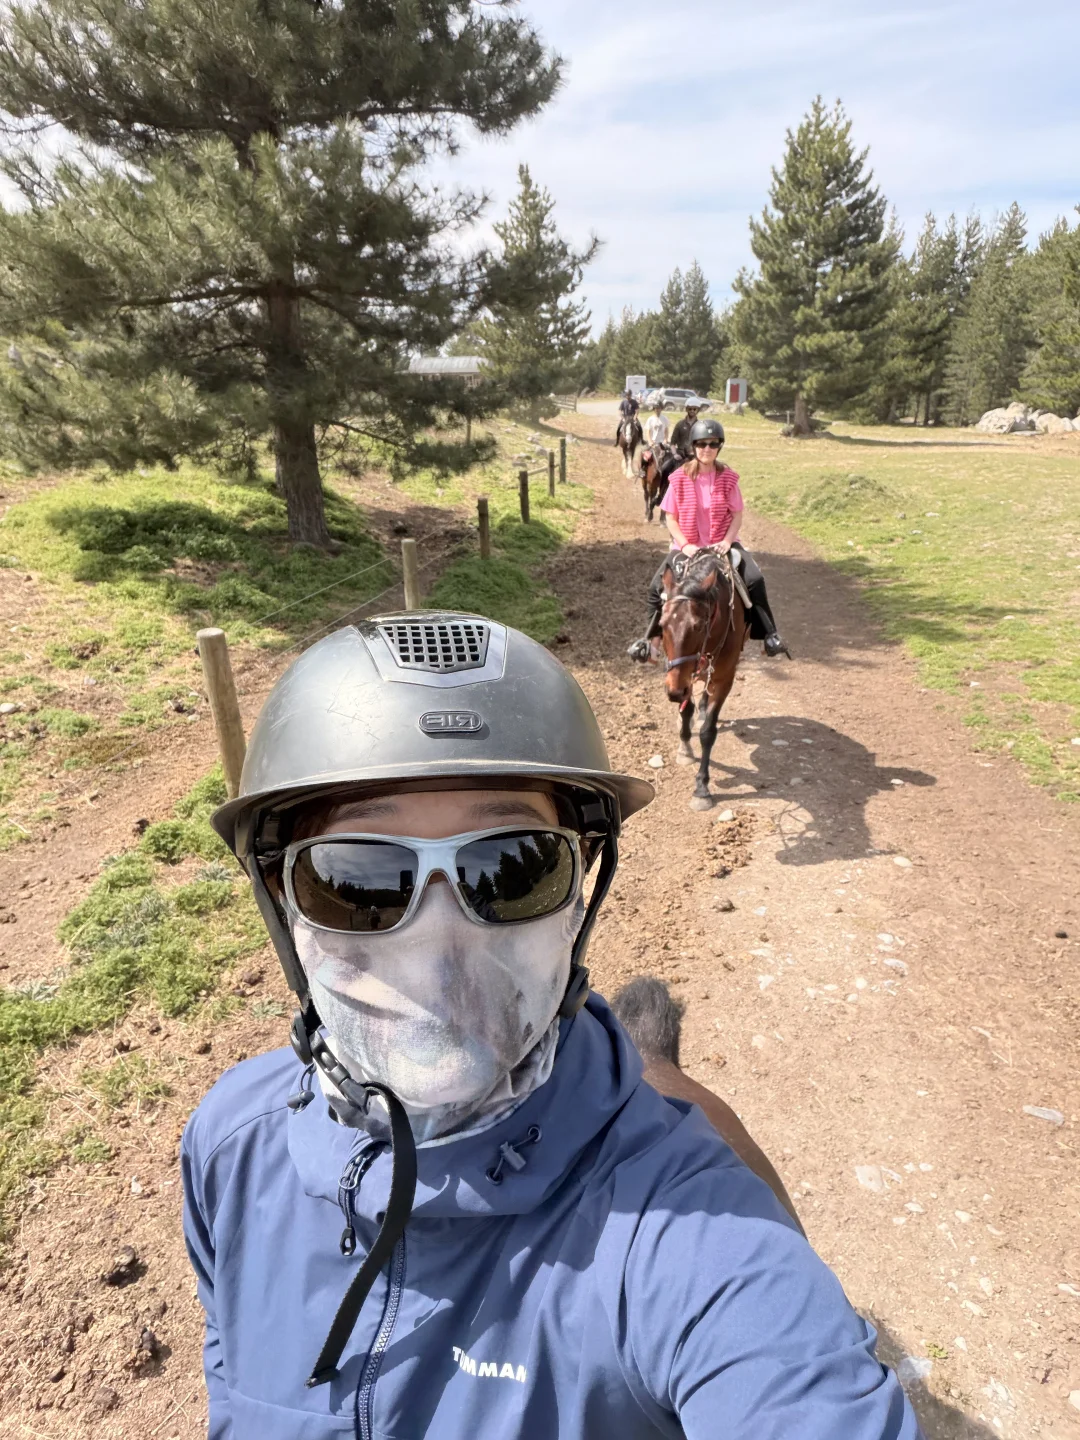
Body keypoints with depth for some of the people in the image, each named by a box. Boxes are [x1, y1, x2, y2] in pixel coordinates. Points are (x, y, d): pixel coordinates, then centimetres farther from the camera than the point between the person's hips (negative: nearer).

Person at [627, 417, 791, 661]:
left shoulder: (728, 478, -3)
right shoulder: (680, 478, -5)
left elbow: (737, 515, 0)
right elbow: (670, 518, -3)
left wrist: (727, 542, -17)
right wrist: (685, 545, -15)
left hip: (722, 544, 0)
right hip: (687, 546, 0)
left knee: (755, 580, -20)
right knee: (657, 585, -17)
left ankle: (769, 634, -6)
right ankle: (649, 637, 4)